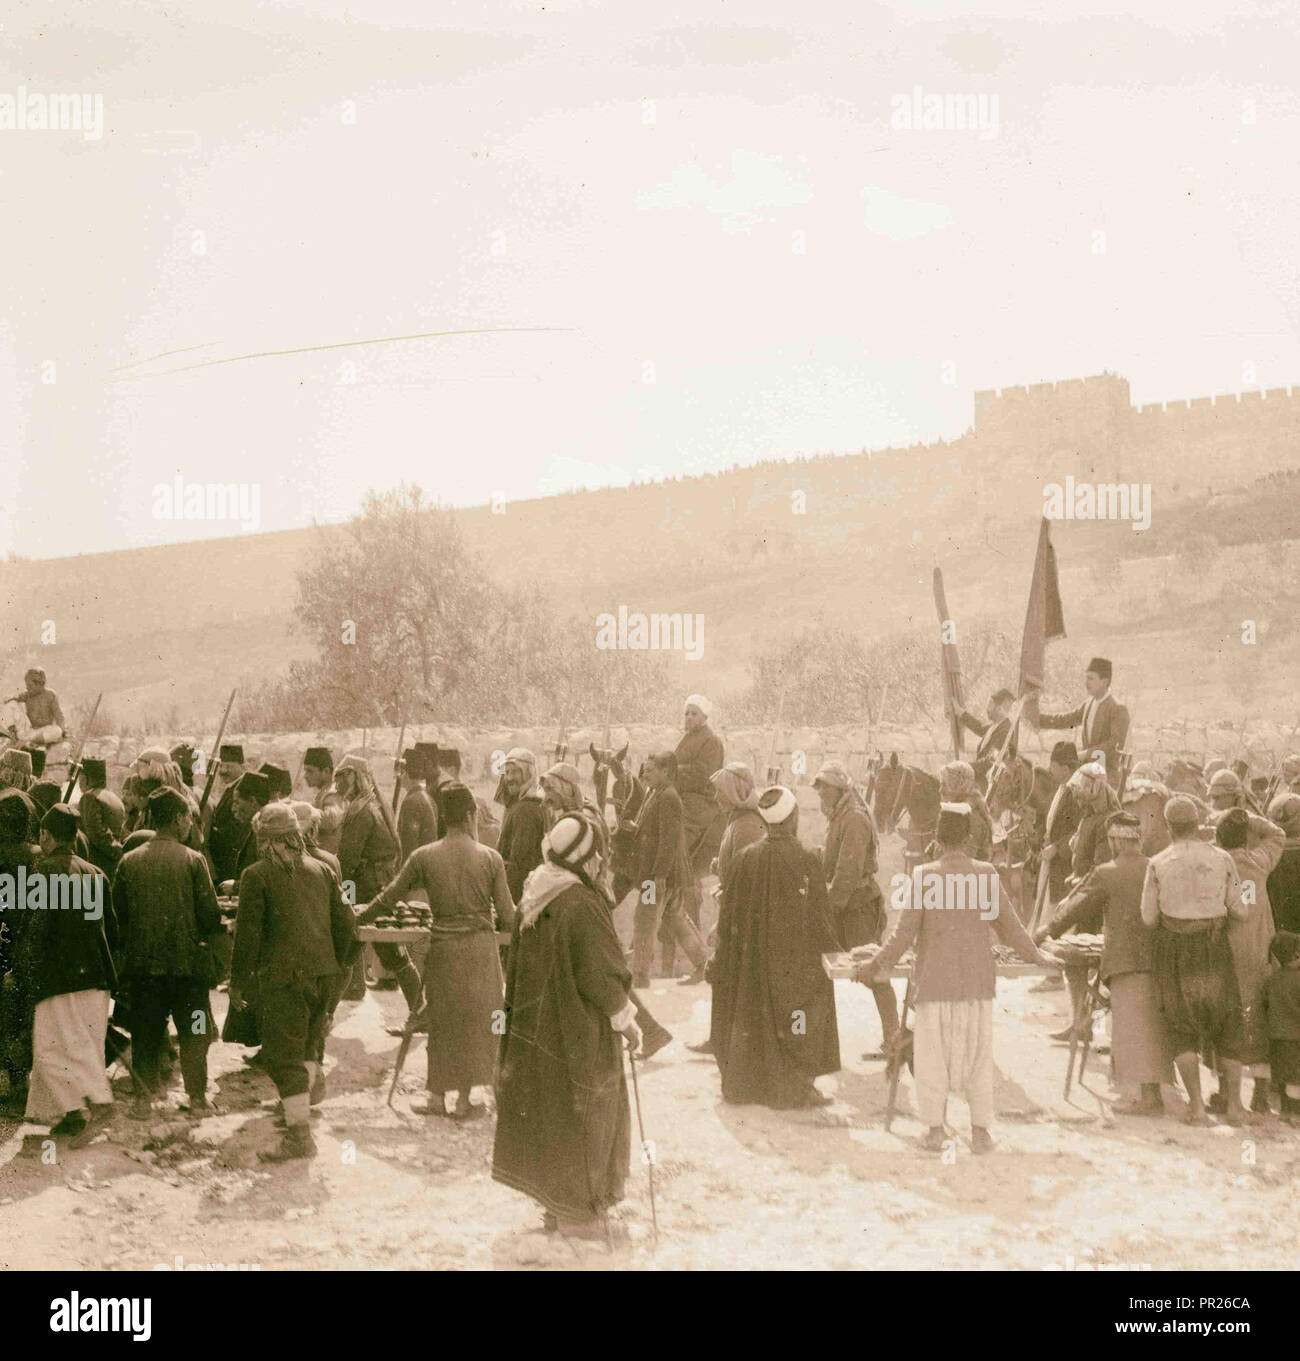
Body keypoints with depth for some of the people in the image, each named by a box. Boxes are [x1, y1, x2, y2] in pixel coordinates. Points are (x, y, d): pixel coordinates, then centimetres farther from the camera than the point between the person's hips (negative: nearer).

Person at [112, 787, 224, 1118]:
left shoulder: (129, 861, -2)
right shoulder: (193, 860, -10)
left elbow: (117, 914, 3)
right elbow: (210, 917, -11)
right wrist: (222, 926, 11)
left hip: (141, 963, 2)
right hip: (187, 962, -2)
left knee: (145, 1032, 13)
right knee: (192, 1033, 10)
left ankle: (144, 1096, 13)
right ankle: (197, 1096, 13)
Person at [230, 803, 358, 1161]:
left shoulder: (256, 875, -6)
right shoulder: (320, 870, 10)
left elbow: (248, 932, -7)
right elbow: (344, 923, 13)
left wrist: (238, 980, 1)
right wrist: (338, 964, 26)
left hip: (282, 974, -6)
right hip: (320, 971, 6)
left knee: (283, 1053, -2)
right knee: (310, 1035, 29)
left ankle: (299, 1134, -4)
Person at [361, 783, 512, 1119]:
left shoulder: (423, 857, -5)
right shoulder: (491, 859, -6)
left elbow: (388, 899, 4)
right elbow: (508, 918, -3)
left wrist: (356, 918, 20)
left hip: (443, 949, 1)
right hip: (480, 949, -1)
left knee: (442, 1021, 15)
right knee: (476, 1021, 12)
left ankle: (437, 1096, 20)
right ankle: (464, 1101, 16)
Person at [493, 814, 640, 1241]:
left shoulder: (532, 901, 0)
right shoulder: (582, 907, -24)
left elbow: (518, 966, 9)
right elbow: (601, 976, -21)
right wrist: (626, 1020, -7)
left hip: (535, 1026, 8)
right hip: (580, 1032, -8)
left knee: (544, 1112, 18)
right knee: (581, 1116, 7)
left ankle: (557, 1203, 30)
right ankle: (578, 1212, 18)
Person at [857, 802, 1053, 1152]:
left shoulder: (923, 876, -9)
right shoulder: (986, 874, -5)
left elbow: (905, 932, -9)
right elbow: (1006, 925, 3)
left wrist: (877, 966, 3)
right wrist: (1035, 956, 19)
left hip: (934, 979, -1)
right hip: (977, 980, 1)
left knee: (932, 1053, 9)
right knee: (978, 1053, 10)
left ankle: (935, 1129, 12)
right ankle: (980, 1130, 12)